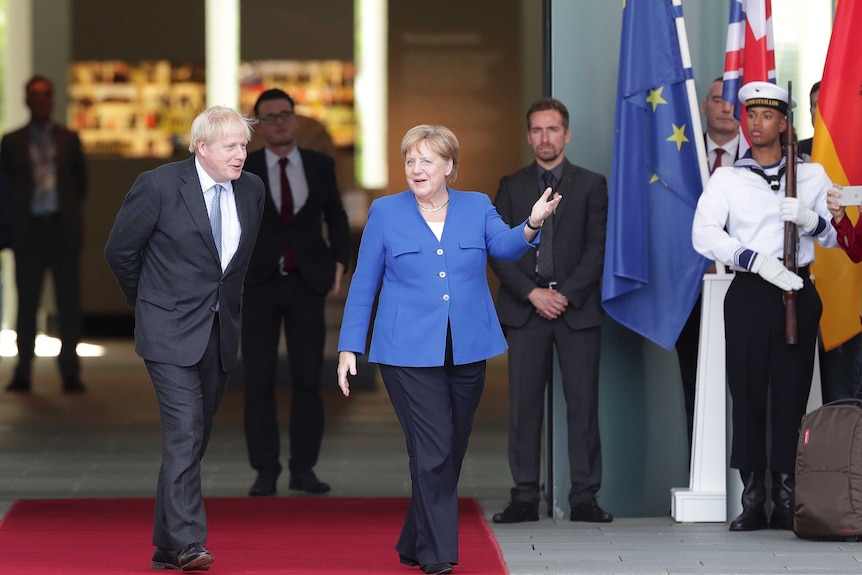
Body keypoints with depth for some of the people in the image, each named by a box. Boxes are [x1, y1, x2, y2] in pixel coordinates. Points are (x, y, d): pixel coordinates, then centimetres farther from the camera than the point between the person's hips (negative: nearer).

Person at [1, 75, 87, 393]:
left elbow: (81, 182, 13)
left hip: (63, 227, 1)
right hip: (29, 230, -1)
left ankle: (70, 372, 6)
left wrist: (70, 212, 4)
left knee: (69, 304, 1)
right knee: (27, 304, 2)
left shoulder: (69, 139, 10)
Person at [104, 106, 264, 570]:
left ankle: (167, 548, 16)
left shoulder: (251, 189, 5)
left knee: (195, 440, 9)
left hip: (221, 334, 6)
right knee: (184, 436, -16)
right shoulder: (158, 186, -12)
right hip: (172, 335, -6)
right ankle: (187, 544, -20)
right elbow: (119, 251, -1)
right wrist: (148, 303, 8)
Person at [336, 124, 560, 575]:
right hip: (409, 352, -3)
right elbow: (363, 285, 4)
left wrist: (530, 226, -33)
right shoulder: (386, 212, 2)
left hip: (466, 351, 3)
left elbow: (505, 246, -11)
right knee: (433, 453, -11)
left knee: (451, 453, 10)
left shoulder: (477, 207, 7)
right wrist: (349, 348, -1)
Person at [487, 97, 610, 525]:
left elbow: (597, 249, 0)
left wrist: (566, 295, -10)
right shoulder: (512, 187, 12)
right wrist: (532, 293, -9)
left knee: (583, 404, -2)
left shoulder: (591, 185, 8)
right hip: (524, 309, 1)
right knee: (524, 405, -1)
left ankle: (584, 497, 1)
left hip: (578, 308, -1)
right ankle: (525, 497, 3)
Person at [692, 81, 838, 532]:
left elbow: (840, 234, 10)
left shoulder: (812, 176, 13)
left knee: (792, 393, -3)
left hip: (797, 292, 1)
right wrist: (757, 261, -18)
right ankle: (753, 500, 0)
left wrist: (812, 220, -12)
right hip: (748, 292, 0)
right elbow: (704, 235, -6)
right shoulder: (726, 179, 8)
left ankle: (787, 502, 0)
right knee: (747, 394, -3)